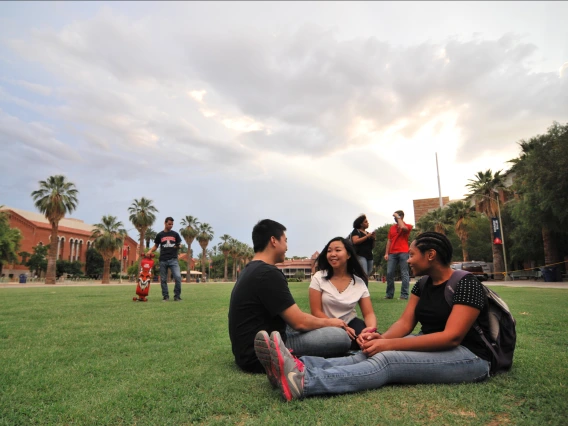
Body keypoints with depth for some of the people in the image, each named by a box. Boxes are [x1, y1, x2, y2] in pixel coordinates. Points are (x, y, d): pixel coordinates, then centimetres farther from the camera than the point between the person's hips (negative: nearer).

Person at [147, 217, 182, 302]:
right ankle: (166, 297, 14)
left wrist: (178, 246, -10)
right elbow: (156, 246, 16)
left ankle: (177, 296, -3)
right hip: (163, 260, 1)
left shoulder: (175, 234, 9)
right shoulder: (160, 235, 9)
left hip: (173, 259, -1)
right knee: (163, 279, 4)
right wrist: (150, 251, -2)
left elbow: (179, 245, 14)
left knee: (178, 277, -14)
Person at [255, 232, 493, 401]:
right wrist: (382, 338, -22)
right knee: (371, 353, -19)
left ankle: (303, 382, -46)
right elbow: (405, 323, 1)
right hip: (433, 347, 7)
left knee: (386, 360, -31)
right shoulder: (423, 285, 8)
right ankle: (301, 368, -36)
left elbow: (451, 337, -26)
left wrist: (390, 345, -30)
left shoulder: (466, 284, -16)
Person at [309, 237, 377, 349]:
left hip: (350, 323, 2)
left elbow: (369, 313, -5)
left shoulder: (359, 282, -2)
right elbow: (316, 312, -10)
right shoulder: (319, 278, -8)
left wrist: (371, 327, -30)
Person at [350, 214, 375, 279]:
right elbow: (355, 241, -14)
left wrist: (373, 238, 3)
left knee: (368, 275, 3)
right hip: (360, 256, -7)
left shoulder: (368, 233, 21)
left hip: (369, 256, 7)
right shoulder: (356, 231, 3)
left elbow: (372, 246, 22)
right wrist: (367, 236, -10)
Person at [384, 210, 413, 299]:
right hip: (392, 253, 4)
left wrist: (398, 217, -6)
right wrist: (386, 253, 6)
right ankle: (389, 294, 6)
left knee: (404, 274, -3)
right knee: (389, 273, 0)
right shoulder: (392, 228, 17)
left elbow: (402, 227, -20)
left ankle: (404, 295, -2)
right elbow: (389, 241, 14)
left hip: (403, 253, -4)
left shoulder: (407, 226, 5)